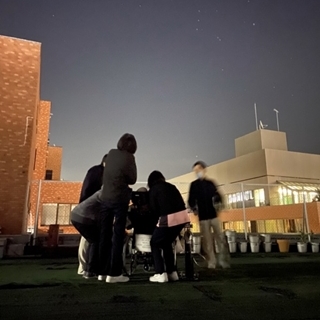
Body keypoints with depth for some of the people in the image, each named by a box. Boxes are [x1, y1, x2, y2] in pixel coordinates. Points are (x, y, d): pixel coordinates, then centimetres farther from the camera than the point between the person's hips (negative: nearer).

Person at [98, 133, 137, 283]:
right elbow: (132, 179, 0)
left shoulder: (111, 153, 7)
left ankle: (102, 271, 15)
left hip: (105, 198, 5)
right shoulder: (129, 157, -8)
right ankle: (114, 273, 1)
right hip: (119, 199, -5)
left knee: (105, 236, 9)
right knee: (118, 237, 0)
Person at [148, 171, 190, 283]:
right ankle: (172, 272, 22)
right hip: (183, 216, 6)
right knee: (166, 243, 24)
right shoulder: (171, 186, 21)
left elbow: (154, 209, 5)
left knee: (155, 244, 13)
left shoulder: (153, 190, 6)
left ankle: (161, 274, 3)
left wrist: (159, 216, 26)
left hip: (169, 219, -6)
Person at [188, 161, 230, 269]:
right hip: (203, 217, -2)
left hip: (213, 214, 2)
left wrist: (217, 199, -11)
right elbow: (191, 200, 0)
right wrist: (194, 208, -17)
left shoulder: (210, 183, 9)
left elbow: (219, 197, 11)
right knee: (207, 241, 1)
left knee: (220, 238, 1)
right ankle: (211, 261, 11)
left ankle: (223, 260, 12)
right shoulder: (194, 185, 4)